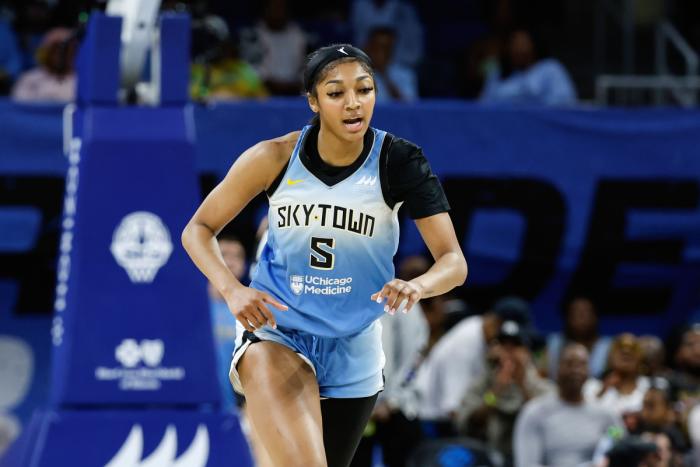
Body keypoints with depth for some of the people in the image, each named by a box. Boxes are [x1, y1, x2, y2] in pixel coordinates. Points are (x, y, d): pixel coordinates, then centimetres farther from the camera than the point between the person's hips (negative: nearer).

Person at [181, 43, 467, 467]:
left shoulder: (398, 162, -12)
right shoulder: (275, 159, -11)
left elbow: (454, 262, -17)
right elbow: (198, 230, -1)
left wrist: (418, 286, -40)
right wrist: (232, 290, -20)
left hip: (353, 352, 3)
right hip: (275, 332, -3)